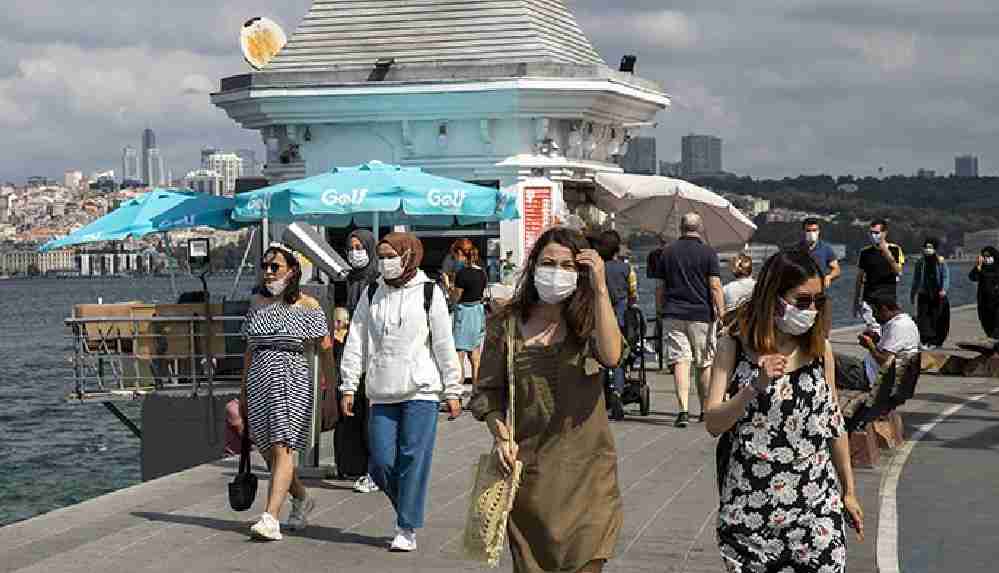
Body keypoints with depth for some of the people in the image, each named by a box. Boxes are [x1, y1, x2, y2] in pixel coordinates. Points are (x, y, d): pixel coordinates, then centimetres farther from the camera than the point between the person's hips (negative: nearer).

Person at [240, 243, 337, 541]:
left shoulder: (308, 306, -3)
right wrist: (244, 392, 17)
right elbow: (249, 349, 17)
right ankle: (302, 499, 33)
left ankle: (271, 518, -19)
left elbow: (326, 351, 0)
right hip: (259, 382, 5)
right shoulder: (257, 303, 10)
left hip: (292, 381, -5)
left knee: (281, 449, -15)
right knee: (269, 452, 10)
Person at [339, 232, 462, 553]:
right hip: (382, 394, 3)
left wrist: (452, 391, 0)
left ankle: (407, 529, 3)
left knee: (413, 460, -5)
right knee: (381, 464, 0)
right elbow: (356, 343, 11)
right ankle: (409, 510, 24)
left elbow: (445, 345, 1)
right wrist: (349, 387, 6)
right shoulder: (371, 296, 10)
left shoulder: (429, 294, 1)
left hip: (421, 393, -3)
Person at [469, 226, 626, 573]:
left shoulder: (588, 322, 1)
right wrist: (501, 435, -10)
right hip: (527, 470, 1)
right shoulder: (507, 324, 3)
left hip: (585, 470, -1)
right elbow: (486, 393, 7)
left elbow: (611, 357, -21)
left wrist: (600, 288, -20)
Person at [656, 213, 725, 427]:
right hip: (702, 315, -1)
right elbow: (715, 286, -9)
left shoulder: (667, 252, 6)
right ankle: (705, 410, 22)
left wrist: (663, 309, 20)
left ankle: (683, 410, -17)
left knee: (680, 361, -4)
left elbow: (661, 287, 10)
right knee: (705, 364, 12)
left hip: (674, 315, 1)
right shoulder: (708, 253, -3)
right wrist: (721, 311, -6)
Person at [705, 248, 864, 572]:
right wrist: (756, 386, -21)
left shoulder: (820, 347, 4)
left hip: (814, 503, 2)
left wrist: (848, 491, 15)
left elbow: (834, 422, 12)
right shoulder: (735, 345, -3)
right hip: (749, 503, -1)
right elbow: (713, 424, -7)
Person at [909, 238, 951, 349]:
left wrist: (944, 289, -21)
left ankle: (937, 341, 14)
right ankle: (926, 341, -10)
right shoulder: (920, 263, 10)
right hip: (924, 295, 2)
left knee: (938, 318, 2)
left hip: (938, 295, -2)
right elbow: (916, 279, 19)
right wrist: (912, 294, 21)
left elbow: (945, 276, -5)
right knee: (923, 317, -9)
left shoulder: (941, 262, 0)